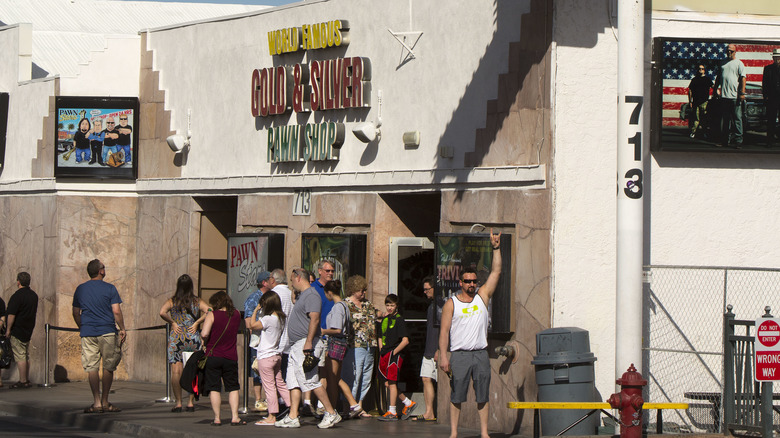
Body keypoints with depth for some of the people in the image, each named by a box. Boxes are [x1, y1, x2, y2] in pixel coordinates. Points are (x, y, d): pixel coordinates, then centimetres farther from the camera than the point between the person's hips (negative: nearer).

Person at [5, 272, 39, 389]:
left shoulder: (17, 296, -17)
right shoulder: (34, 295, 9)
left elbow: (11, 315, -20)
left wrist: (8, 329, -13)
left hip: (18, 330, -8)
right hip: (28, 330, 8)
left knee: (20, 356, -6)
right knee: (26, 356, 15)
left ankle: (23, 381, -6)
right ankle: (26, 380, 18)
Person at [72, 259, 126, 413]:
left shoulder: (80, 289, 8)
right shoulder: (109, 288, -4)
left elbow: (76, 313, 13)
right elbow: (116, 311, -8)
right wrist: (122, 329, 1)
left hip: (87, 333, 3)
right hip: (107, 331, -3)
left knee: (91, 367, 3)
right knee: (108, 367, 7)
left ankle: (97, 402, -4)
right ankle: (105, 402, 6)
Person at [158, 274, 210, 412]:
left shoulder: (172, 301, 2)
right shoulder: (198, 302, 5)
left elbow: (162, 312, -14)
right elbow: (208, 311, -11)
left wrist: (173, 323, -2)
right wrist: (196, 323, -3)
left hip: (176, 337, -1)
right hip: (193, 337, 1)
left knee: (176, 370, -2)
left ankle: (178, 402, -6)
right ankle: (191, 402, 6)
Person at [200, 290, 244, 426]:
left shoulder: (212, 315, -9)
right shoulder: (236, 315, 3)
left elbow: (204, 334, -19)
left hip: (213, 355, -3)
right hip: (231, 357, 3)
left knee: (214, 388, 3)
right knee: (233, 388, 11)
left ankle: (217, 418, 1)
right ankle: (234, 417, 4)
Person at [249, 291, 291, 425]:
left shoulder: (268, 319, -19)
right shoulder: (281, 318, 7)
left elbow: (253, 325, -14)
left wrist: (255, 311, -4)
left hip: (265, 357, -8)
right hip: (277, 355, 8)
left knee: (269, 387, -4)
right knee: (280, 384, 15)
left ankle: (272, 417, -1)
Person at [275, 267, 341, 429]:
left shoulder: (311, 295, -12)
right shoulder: (303, 295, 22)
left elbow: (314, 319, -23)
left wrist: (308, 342, -29)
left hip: (308, 344, -11)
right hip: (297, 346, 11)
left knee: (310, 380, -12)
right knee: (293, 381, 5)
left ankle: (331, 413, -7)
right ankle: (293, 417, 4)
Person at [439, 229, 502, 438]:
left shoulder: (482, 296, 10)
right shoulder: (451, 304, 1)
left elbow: (495, 272, 7)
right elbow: (444, 331, -3)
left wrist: (496, 248, 0)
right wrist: (443, 356, -12)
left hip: (481, 354, 3)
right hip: (459, 355, -3)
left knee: (483, 396, 5)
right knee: (456, 396, 0)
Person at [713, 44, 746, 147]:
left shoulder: (739, 63, 1)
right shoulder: (723, 64, 17)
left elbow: (743, 78, -5)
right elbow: (718, 77, 25)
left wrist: (742, 93, -13)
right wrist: (716, 88, 15)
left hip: (735, 96, -6)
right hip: (724, 96, 6)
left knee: (737, 119, -6)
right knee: (725, 119, 7)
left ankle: (738, 140, -7)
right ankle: (726, 139, 13)